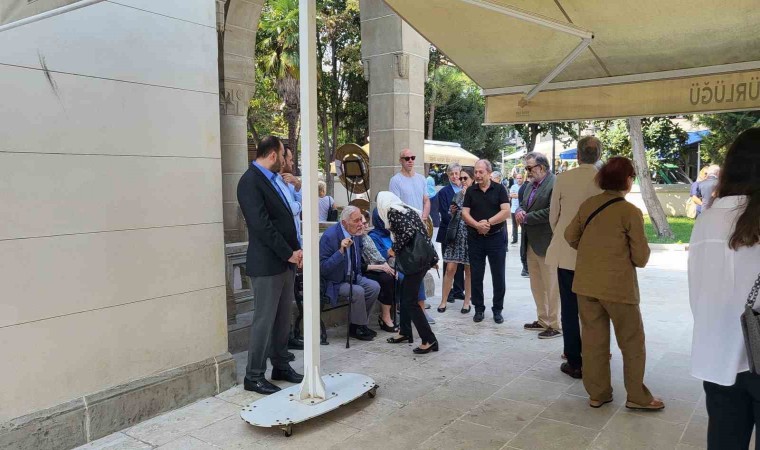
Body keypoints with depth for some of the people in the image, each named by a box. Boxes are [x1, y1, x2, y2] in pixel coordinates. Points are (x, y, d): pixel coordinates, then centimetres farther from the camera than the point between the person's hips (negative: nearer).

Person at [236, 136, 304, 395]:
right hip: (267, 264, -8)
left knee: (283, 319, 14)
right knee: (264, 321, -1)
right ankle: (253, 376, 11)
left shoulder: (271, 179, 14)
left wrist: (295, 250, 2)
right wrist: (289, 253, -15)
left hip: (285, 262, 9)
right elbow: (261, 224, -20)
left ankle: (281, 367, 26)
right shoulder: (250, 181, -13)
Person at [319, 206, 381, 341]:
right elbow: (322, 268, -26)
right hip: (334, 282, -7)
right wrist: (341, 251, -36)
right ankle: (356, 328, -6)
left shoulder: (356, 234, -2)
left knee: (374, 287, -12)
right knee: (358, 292, -28)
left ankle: (359, 324, 3)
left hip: (352, 277, 7)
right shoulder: (329, 236, -24)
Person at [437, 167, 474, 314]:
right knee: (450, 268, -1)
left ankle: (467, 302, 18)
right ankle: (443, 301, 7)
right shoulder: (458, 194, 12)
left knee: (469, 270, 6)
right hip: (456, 233, 4)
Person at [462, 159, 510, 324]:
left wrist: (488, 222, -19)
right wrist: (477, 225, -18)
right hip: (475, 238, 2)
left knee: (498, 276, 4)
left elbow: (506, 212, -10)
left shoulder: (499, 189, 0)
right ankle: (479, 309, 19)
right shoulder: (471, 191, 7)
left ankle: (497, 310, 16)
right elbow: (464, 213, -1)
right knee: (476, 276, 7)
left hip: (496, 237, -2)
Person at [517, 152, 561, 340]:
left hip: (547, 243, -9)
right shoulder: (531, 185, 13)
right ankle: (543, 320, 30)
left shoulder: (555, 184, -16)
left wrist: (526, 218, -15)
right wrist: (520, 211, -2)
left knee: (551, 287, 0)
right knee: (537, 285, 17)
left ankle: (554, 326, 11)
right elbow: (523, 204, 22)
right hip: (531, 243, 9)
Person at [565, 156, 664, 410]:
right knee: (632, 342, 12)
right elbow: (641, 258, -8)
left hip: (585, 284, 5)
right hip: (618, 286, -5)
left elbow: (570, 237, 10)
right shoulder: (631, 212, -12)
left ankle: (597, 394, 23)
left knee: (593, 340, 13)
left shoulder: (588, 205, 1)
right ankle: (637, 397, 21)